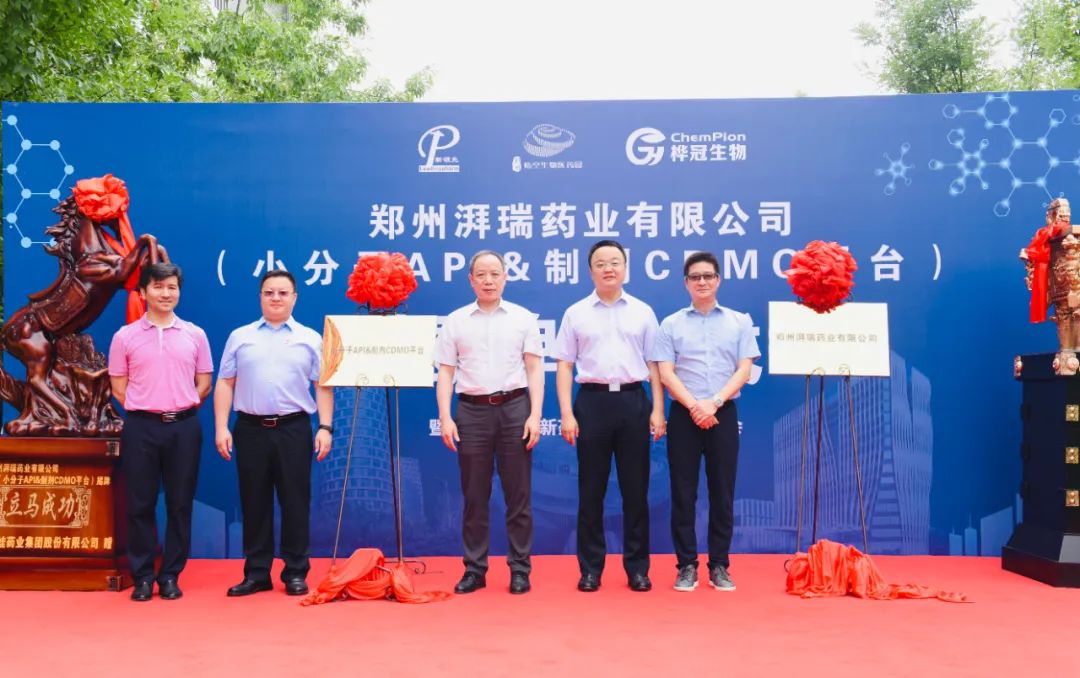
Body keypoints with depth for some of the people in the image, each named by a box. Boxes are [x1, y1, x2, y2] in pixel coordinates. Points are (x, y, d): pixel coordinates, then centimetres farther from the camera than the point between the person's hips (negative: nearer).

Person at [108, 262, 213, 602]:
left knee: (180, 504, 5)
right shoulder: (125, 336, 4)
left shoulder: (195, 335, 6)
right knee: (140, 504, 4)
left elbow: (204, 385, 10)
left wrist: (180, 408, 4)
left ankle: (171, 575, 15)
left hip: (183, 426, 1)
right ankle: (142, 576, 14)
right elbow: (119, 387, 7)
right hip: (141, 426, -1)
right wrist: (144, 410, 1)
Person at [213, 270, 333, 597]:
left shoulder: (311, 339, 8)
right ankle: (256, 573, 15)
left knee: (295, 503, 2)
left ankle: (295, 573, 11)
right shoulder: (240, 336, 10)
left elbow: (323, 386, 5)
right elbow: (225, 384, 8)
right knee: (254, 503, 6)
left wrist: (325, 427, -4)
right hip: (250, 429, 1)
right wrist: (221, 427, 0)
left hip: (293, 429, -1)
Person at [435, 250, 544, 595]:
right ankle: (474, 569, 14)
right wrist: (445, 417, -4)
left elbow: (534, 369, 2)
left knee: (518, 494, 3)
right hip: (472, 411, 1)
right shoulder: (455, 321, 8)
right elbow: (445, 372, 6)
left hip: (514, 408, -1)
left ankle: (520, 568, 11)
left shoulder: (523, 318, 6)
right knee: (474, 496, 6)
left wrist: (535, 415, -7)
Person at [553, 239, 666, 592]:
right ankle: (590, 567, 14)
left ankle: (637, 567, 15)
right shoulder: (576, 313, 6)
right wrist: (567, 414, -4)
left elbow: (654, 365, 8)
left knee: (635, 488, 5)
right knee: (591, 488, 5)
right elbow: (564, 366, 4)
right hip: (592, 401, 0)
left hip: (633, 401, 1)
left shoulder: (642, 312, 8)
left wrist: (658, 410, -1)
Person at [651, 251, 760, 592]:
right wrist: (694, 405, -15)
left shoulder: (739, 322, 8)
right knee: (683, 493, 2)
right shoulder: (671, 324, 6)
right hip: (683, 414, 0)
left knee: (722, 492, 4)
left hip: (724, 414, 1)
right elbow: (666, 373, -2)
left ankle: (719, 566, 13)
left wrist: (714, 402, -13)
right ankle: (687, 566, 9)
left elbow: (744, 370, 0)